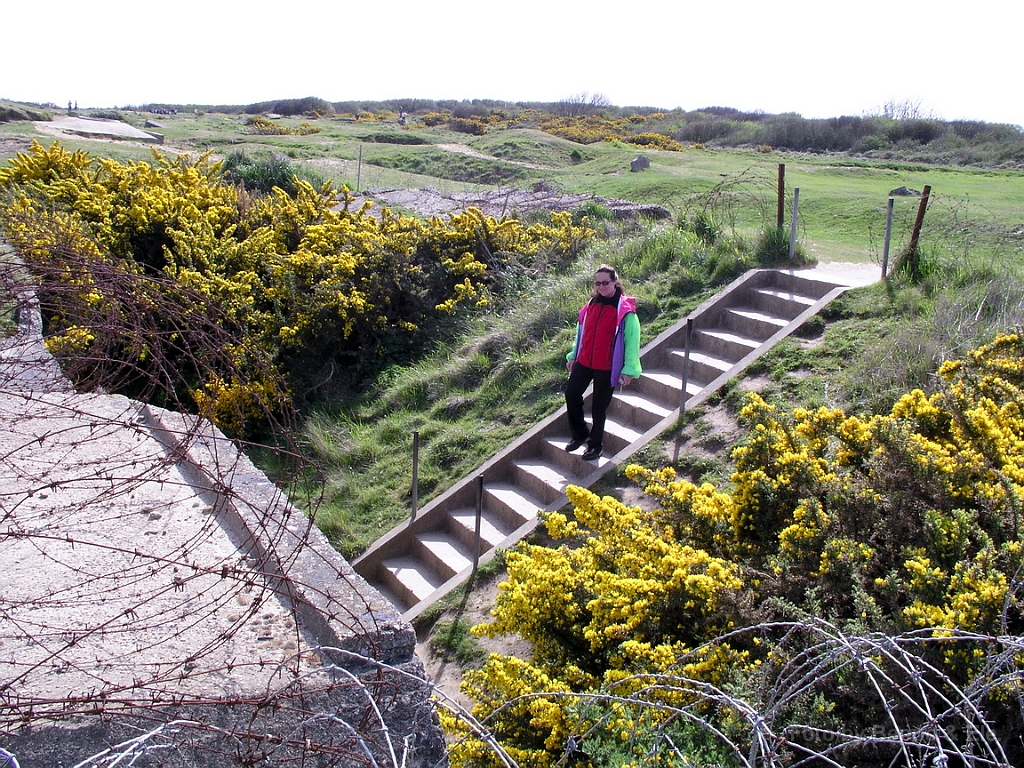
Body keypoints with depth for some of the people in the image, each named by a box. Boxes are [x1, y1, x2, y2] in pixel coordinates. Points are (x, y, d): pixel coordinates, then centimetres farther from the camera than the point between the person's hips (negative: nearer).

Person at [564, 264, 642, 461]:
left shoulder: (626, 310, -12)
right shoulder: (591, 305, 6)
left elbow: (632, 341, -12)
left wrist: (629, 370, -15)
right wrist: (573, 356, 17)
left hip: (608, 368, -5)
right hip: (584, 363, 6)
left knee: (599, 407, 4)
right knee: (571, 394, 4)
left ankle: (595, 444, 22)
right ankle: (579, 434, 25)